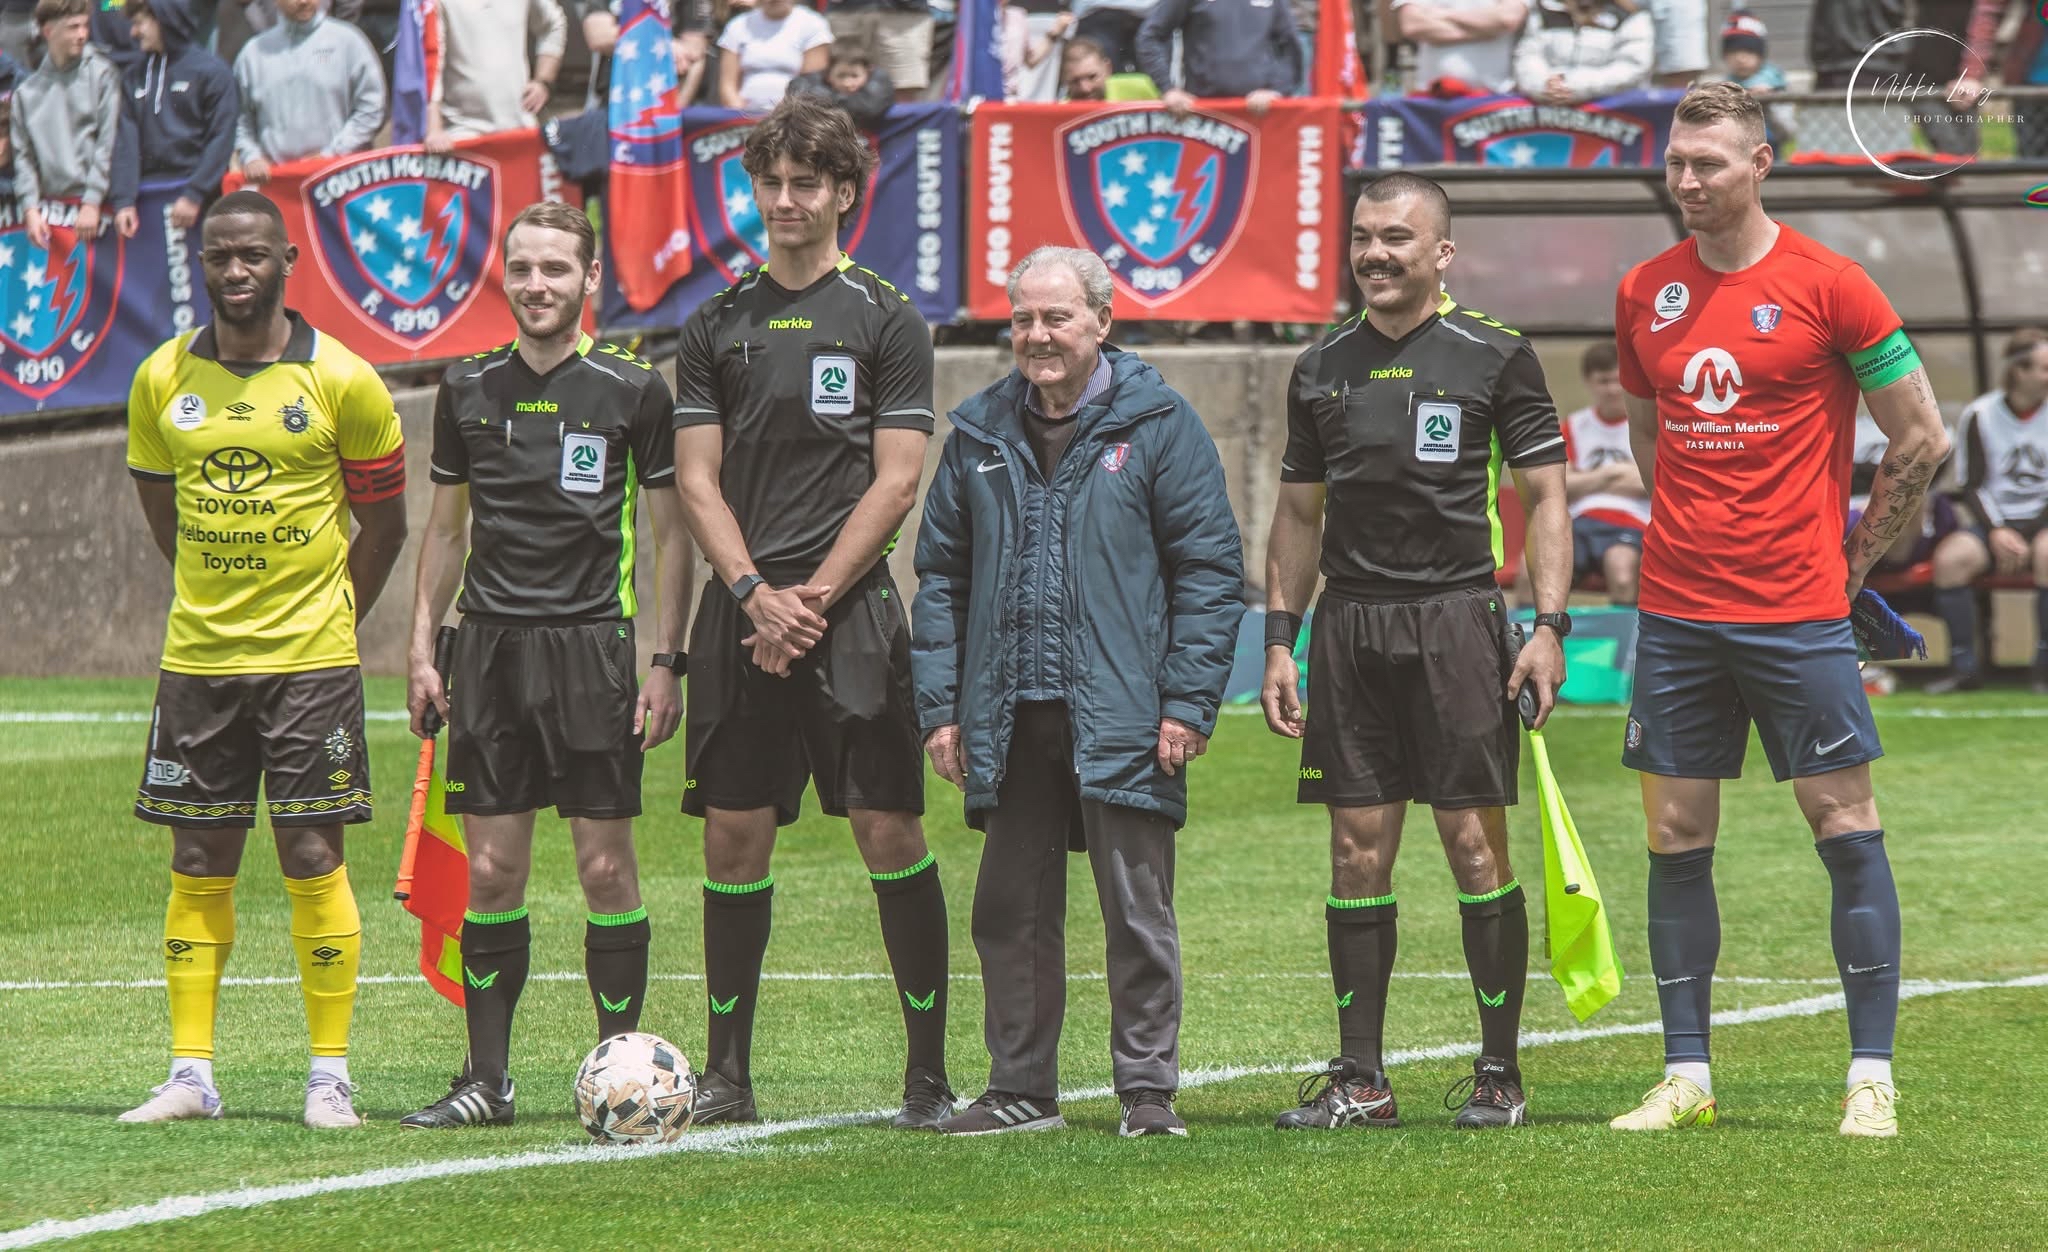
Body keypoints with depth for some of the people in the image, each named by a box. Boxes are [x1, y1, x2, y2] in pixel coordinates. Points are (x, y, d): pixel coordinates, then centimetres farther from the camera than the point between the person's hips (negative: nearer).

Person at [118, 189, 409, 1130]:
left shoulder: (341, 382, -5)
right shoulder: (162, 380, 4)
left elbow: (384, 523, 5)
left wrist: (327, 620, 8)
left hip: (310, 661, -3)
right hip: (197, 656, 3)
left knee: (312, 857, -4)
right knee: (198, 864, 4)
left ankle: (330, 1076, 2)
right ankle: (191, 1076, 8)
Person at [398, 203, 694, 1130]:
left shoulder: (631, 391, 0)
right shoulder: (470, 390, 10)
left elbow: (670, 533, 3)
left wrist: (665, 664, -3)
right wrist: (421, 649, 10)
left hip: (594, 645, -3)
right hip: (491, 646, 3)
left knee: (607, 868, -3)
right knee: (492, 872, 1)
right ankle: (485, 1080, 6)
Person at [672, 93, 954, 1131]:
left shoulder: (886, 322, 3)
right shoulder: (717, 325, 12)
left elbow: (896, 481, -2)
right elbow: (698, 479, 8)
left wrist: (813, 598, -10)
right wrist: (757, 595, -6)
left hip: (850, 608, -3)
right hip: (741, 611, 3)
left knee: (888, 830, -7)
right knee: (734, 836, 3)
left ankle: (930, 1072, -3)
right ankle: (728, 1073, 11)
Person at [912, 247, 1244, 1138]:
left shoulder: (1157, 425, -1)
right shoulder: (979, 434, 11)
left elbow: (1210, 567, -3)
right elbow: (941, 574, 16)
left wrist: (1188, 702, -9)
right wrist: (941, 705, 7)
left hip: (1122, 720, -4)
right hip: (1011, 718, 4)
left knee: (1138, 912, 0)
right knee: (1010, 911, 8)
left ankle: (1148, 1089, 7)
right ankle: (1021, 1090, 17)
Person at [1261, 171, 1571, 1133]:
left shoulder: (1494, 357, 1)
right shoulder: (1323, 368, 13)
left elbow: (1544, 496, 1)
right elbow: (1298, 513, 18)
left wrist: (1548, 627, -9)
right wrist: (1278, 640, 10)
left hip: (1457, 615, -4)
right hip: (1348, 624, 4)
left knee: (1476, 843, -5)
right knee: (1357, 851, 2)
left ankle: (1499, 1072, 3)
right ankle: (1360, 1079, 6)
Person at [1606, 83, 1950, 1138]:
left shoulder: (1826, 287, -6)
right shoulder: (1645, 295, 7)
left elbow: (1922, 438, -1)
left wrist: (1850, 558, 3)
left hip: (1796, 613, -4)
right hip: (1677, 612, 4)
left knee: (1845, 828, -3)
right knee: (1676, 841, 4)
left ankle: (1871, 1077, 1)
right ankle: (1685, 1077, 11)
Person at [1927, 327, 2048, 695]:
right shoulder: (1979, 416, 1)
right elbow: (1970, 486, 3)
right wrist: (1997, 531, -13)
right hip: (1993, 522, 1)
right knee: (1949, 558, -28)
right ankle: (1964, 667, -21)